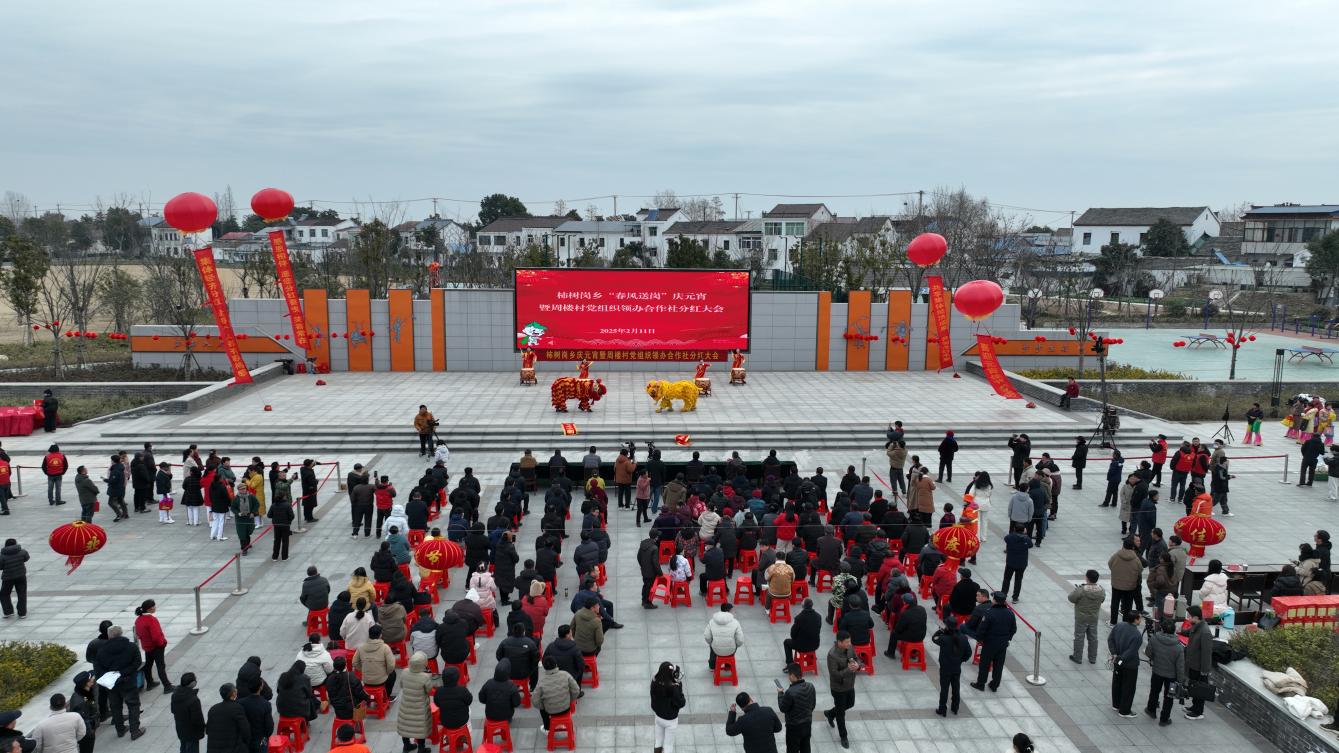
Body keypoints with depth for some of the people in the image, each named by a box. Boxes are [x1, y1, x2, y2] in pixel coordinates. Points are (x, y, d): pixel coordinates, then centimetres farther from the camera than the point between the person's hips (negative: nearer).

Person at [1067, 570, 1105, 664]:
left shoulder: (1081, 590, -27)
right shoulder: (1101, 590, -10)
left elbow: (1071, 598, -16)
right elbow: (1102, 600, 7)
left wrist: (1076, 589, -2)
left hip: (1081, 618, -4)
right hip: (1094, 618, 4)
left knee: (1079, 638, 11)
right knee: (1093, 638, 18)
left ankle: (1077, 657, 21)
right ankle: (1092, 658, 29)